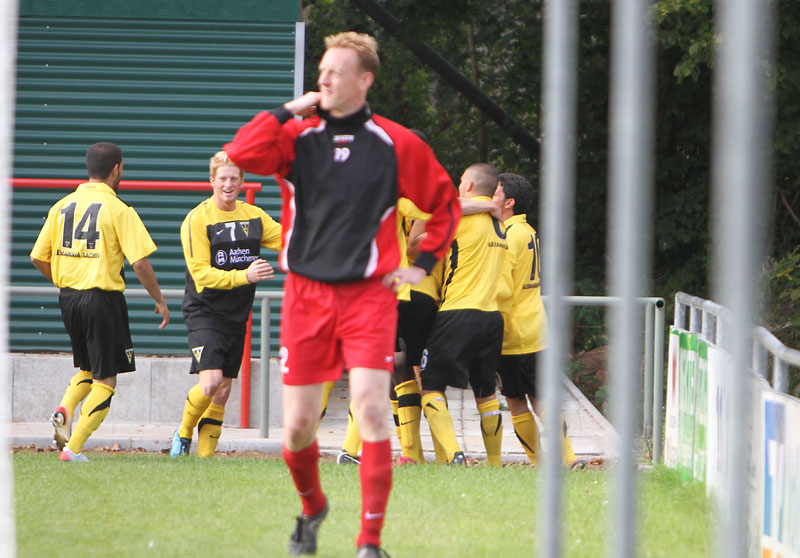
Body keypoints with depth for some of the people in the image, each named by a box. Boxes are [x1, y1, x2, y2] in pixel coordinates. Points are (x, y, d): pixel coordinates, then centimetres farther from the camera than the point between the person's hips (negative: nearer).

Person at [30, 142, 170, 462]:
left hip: (68, 297, 6)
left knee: (87, 369, 24)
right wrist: (159, 301, -1)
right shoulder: (119, 210, -10)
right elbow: (140, 262, -14)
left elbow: (38, 258, 8)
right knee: (105, 381, 3)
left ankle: (64, 411, -3)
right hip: (103, 297, -6)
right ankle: (73, 448, -6)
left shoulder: (62, 206, 6)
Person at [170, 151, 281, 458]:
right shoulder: (198, 219, -9)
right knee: (211, 382, -19)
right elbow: (202, 274, -15)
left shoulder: (254, 216, 9)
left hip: (237, 315, 6)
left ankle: (205, 455, 12)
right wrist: (244, 276, -26)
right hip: (204, 313, -6)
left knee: (223, 390, 6)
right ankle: (183, 433, 5)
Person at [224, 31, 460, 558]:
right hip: (306, 293, 2)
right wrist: (288, 112, -10)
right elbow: (240, 155, -14)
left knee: (370, 409, -16)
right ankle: (312, 507, 33)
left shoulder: (397, 144, 2)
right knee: (298, 426, 3)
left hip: (369, 294, -2)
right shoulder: (297, 137, 5)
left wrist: (423, 263, 8)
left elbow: (447, 204, 14)